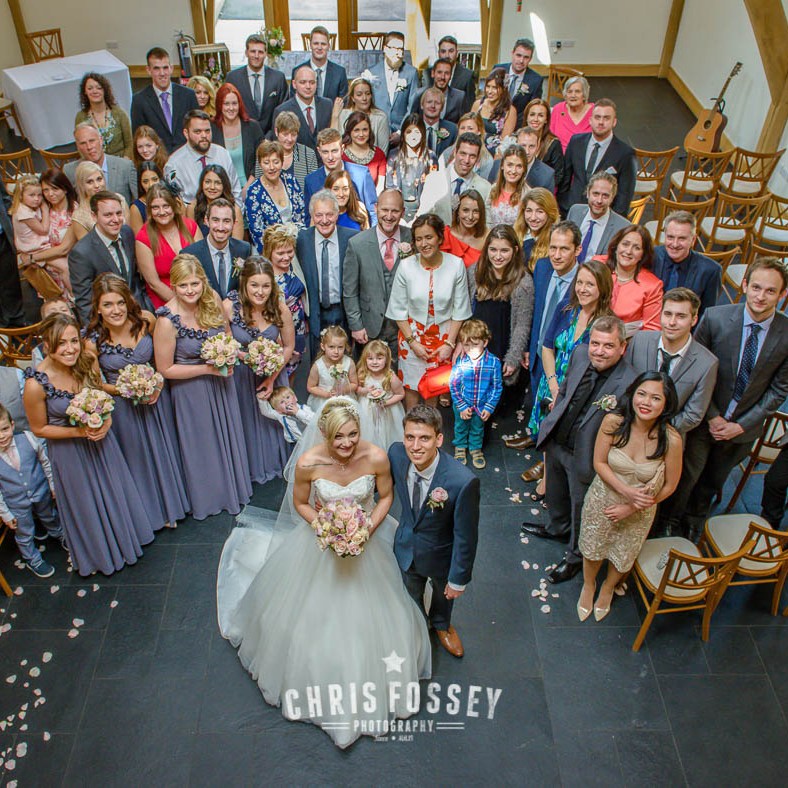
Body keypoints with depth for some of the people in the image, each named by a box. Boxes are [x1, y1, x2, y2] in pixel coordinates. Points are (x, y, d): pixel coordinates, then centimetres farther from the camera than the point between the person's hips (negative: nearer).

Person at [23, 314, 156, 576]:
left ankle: (125, 537, 52)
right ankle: (100, 553, 46)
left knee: (116, 492, 23)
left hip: (100, 440, 4)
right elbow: (39, 429, -14)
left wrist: (106, 421, -15)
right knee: (87, 504, 18)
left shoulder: (87, 362, -17)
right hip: (69, 452, -3)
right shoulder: (36, 384, -29)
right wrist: (78, 431, -23)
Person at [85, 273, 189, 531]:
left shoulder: (145, 320, -17)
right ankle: (152, 510, 41)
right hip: (123, 406, -2)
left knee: (163, 450, 21)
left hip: (156, 397, 2)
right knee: (138, 457, 16)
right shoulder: (93, 340, -21)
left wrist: (159, 383, -13)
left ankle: (172, 502, 47)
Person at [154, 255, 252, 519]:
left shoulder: (212, 302, -13)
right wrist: (207, 369, -23)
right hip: (191, 392, -5)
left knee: (228, 436, 23)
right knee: (203, 445, 16)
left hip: (222, 385, 5)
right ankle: (209, 497, 41)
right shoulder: (167, 320, -27)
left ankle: (232, 485, 50)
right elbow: (165, 369, -19)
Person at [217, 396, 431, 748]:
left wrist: (369, 528, -22)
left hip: (365, 541, 1)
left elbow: (386, 496, -8)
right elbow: (300, 503, -9)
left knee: (368, 615, 21)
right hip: (320, 543, -1)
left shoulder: (376, 458, -28)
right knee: (313, 614, 20)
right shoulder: (308, 463, -29)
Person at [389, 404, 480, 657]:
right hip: (406, 547, 2)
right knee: (412, 593, 32)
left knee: (444, 593, 32)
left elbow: (465, 536, -26)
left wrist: (458, 579, -15)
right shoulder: (396, 453, -27)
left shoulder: (463, 482, -40)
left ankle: (441, 624, 67)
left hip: (441, 553, -2)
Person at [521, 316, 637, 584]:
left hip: (585, 456, -6)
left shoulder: (629, 384, -30)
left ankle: (575, 557, 44)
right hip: (556, 441, 6)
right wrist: (556, 409, 10)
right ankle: (557, 528, 63)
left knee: (581, 507, 17)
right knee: (556, 492, 32)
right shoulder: (579, 354, -12)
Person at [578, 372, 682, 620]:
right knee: (593, 549, 24)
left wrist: (631, 507, -14)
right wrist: (626, 490, -27)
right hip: (603, 499, 0)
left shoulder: (670, 439, -28)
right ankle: (588, 585, 58)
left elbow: (669, 486, -14)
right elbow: (599, 463, -14)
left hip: (639, 511, 0)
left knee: (622, 557, 26)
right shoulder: (613, 422, -26)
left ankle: (608, 588, 59)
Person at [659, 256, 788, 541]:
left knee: (713, 482, 21)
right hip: (704, 418, -2)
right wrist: (712, 416, -13)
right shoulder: (715, 317, -19)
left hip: (743, 426, 2)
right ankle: (669, 524, 37)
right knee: (687, 475, 9)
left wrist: (741, 424, -10)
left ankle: (693, 526, 48)